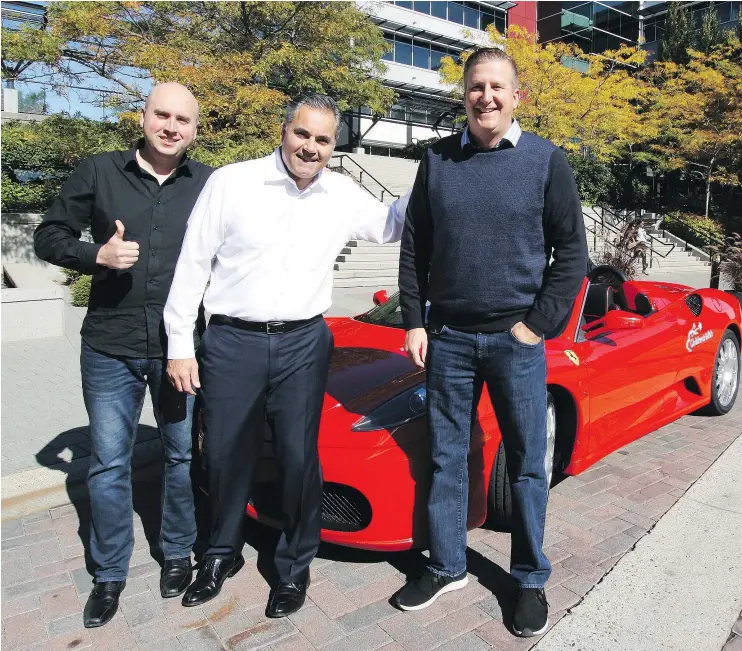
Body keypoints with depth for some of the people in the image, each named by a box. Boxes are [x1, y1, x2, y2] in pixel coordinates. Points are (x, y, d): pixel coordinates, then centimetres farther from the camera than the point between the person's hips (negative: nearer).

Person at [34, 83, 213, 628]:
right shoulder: (99, 173, 1)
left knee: (184, 456, 12)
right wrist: (98, 254, -14)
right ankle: (110, 573, 29)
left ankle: (178, 553, 35)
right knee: (109, 465, 10)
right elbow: (49, 236, 5)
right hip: (110, 348, 0)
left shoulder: (210, 185, 1)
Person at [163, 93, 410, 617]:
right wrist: (179, 343, -2)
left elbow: (389, 226, 20)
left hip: (304, 343, 1)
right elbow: (192, 265, -2)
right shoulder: (231, 183, -4)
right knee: (228, 455, 12)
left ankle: (295, 565, 27)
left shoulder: (344, 196, 4)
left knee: (300, 458, 5)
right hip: (231, 342, -1)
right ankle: (223, 553, 37)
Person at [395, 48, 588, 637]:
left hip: (517, 340, -2)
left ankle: (532, 581, 28)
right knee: (446, 460, 11)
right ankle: (446, 568, 30)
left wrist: (538, 325, -8)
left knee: (527, 465, 8)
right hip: (448, 338, 2)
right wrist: (414, 322, 2)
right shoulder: (438, 161, 6)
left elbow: (572, 250, -1)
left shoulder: (546, 161, 0)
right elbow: (414, 249, 8)